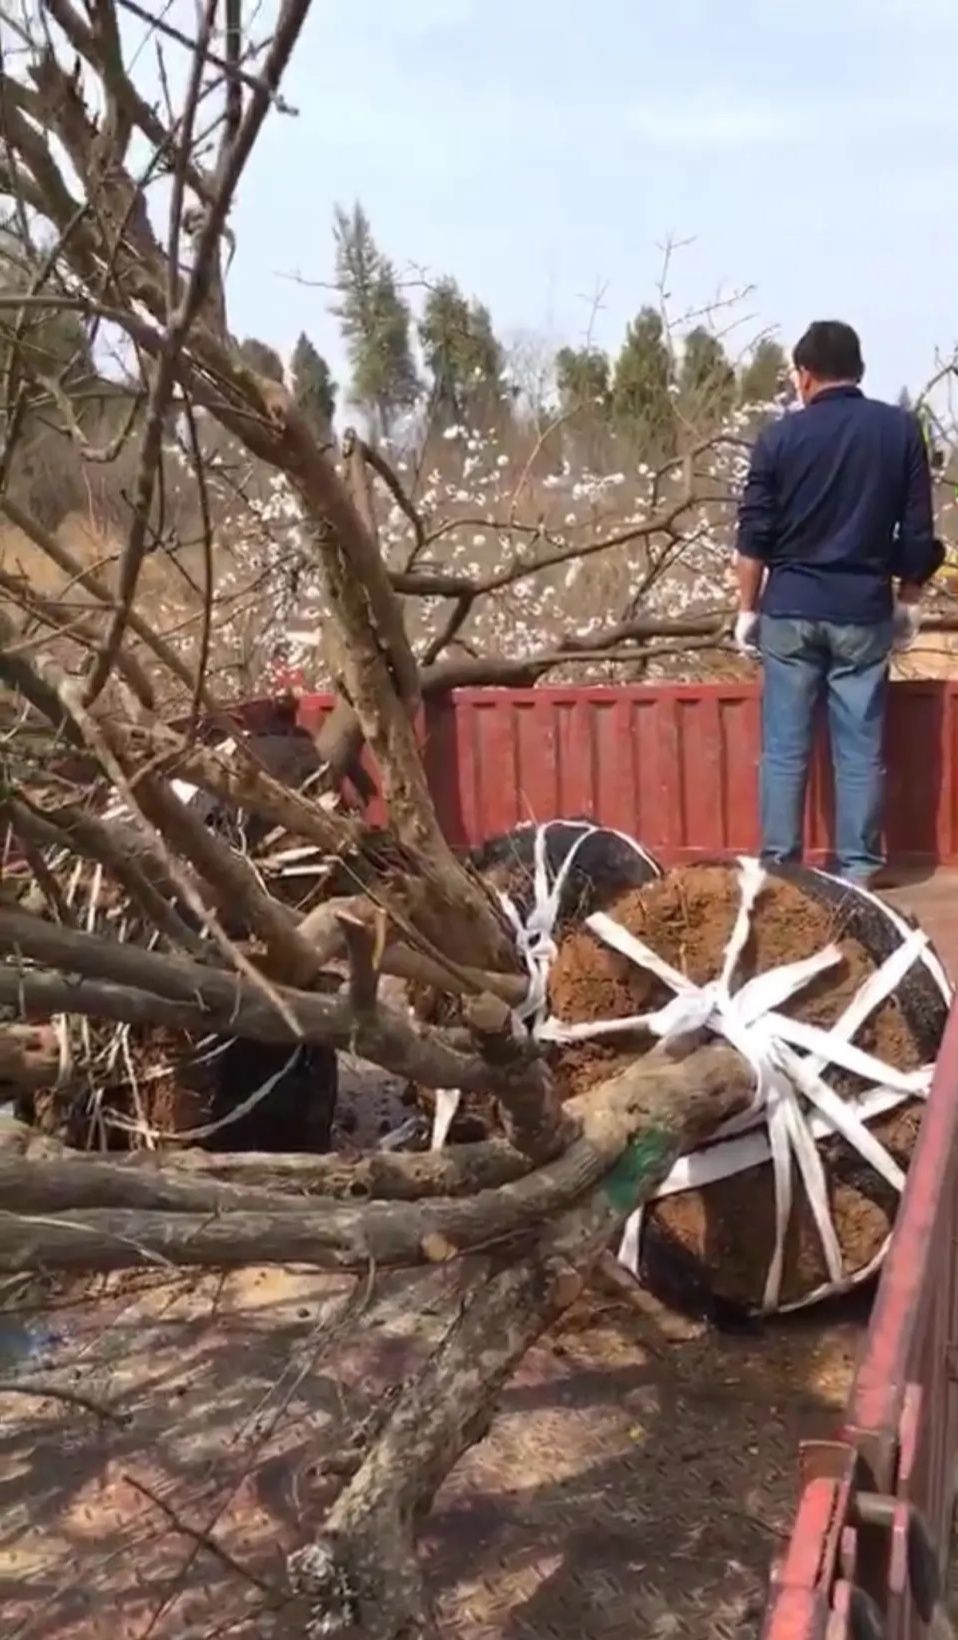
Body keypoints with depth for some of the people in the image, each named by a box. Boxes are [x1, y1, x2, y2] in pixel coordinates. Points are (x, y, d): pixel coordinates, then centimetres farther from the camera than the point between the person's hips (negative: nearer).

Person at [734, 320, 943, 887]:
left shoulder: (780, 437, -2)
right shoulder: (901, 429, 1)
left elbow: (754, 537, -2)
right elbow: (918, 533, 2)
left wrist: (748, 609, 8)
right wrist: (909, 603, 13)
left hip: (790, 610, 0)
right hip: (864, 612, 1)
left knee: (786, 748, 5)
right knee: (862, 749, 6)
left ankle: (779, 867, 10)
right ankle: (858, 869, 10)